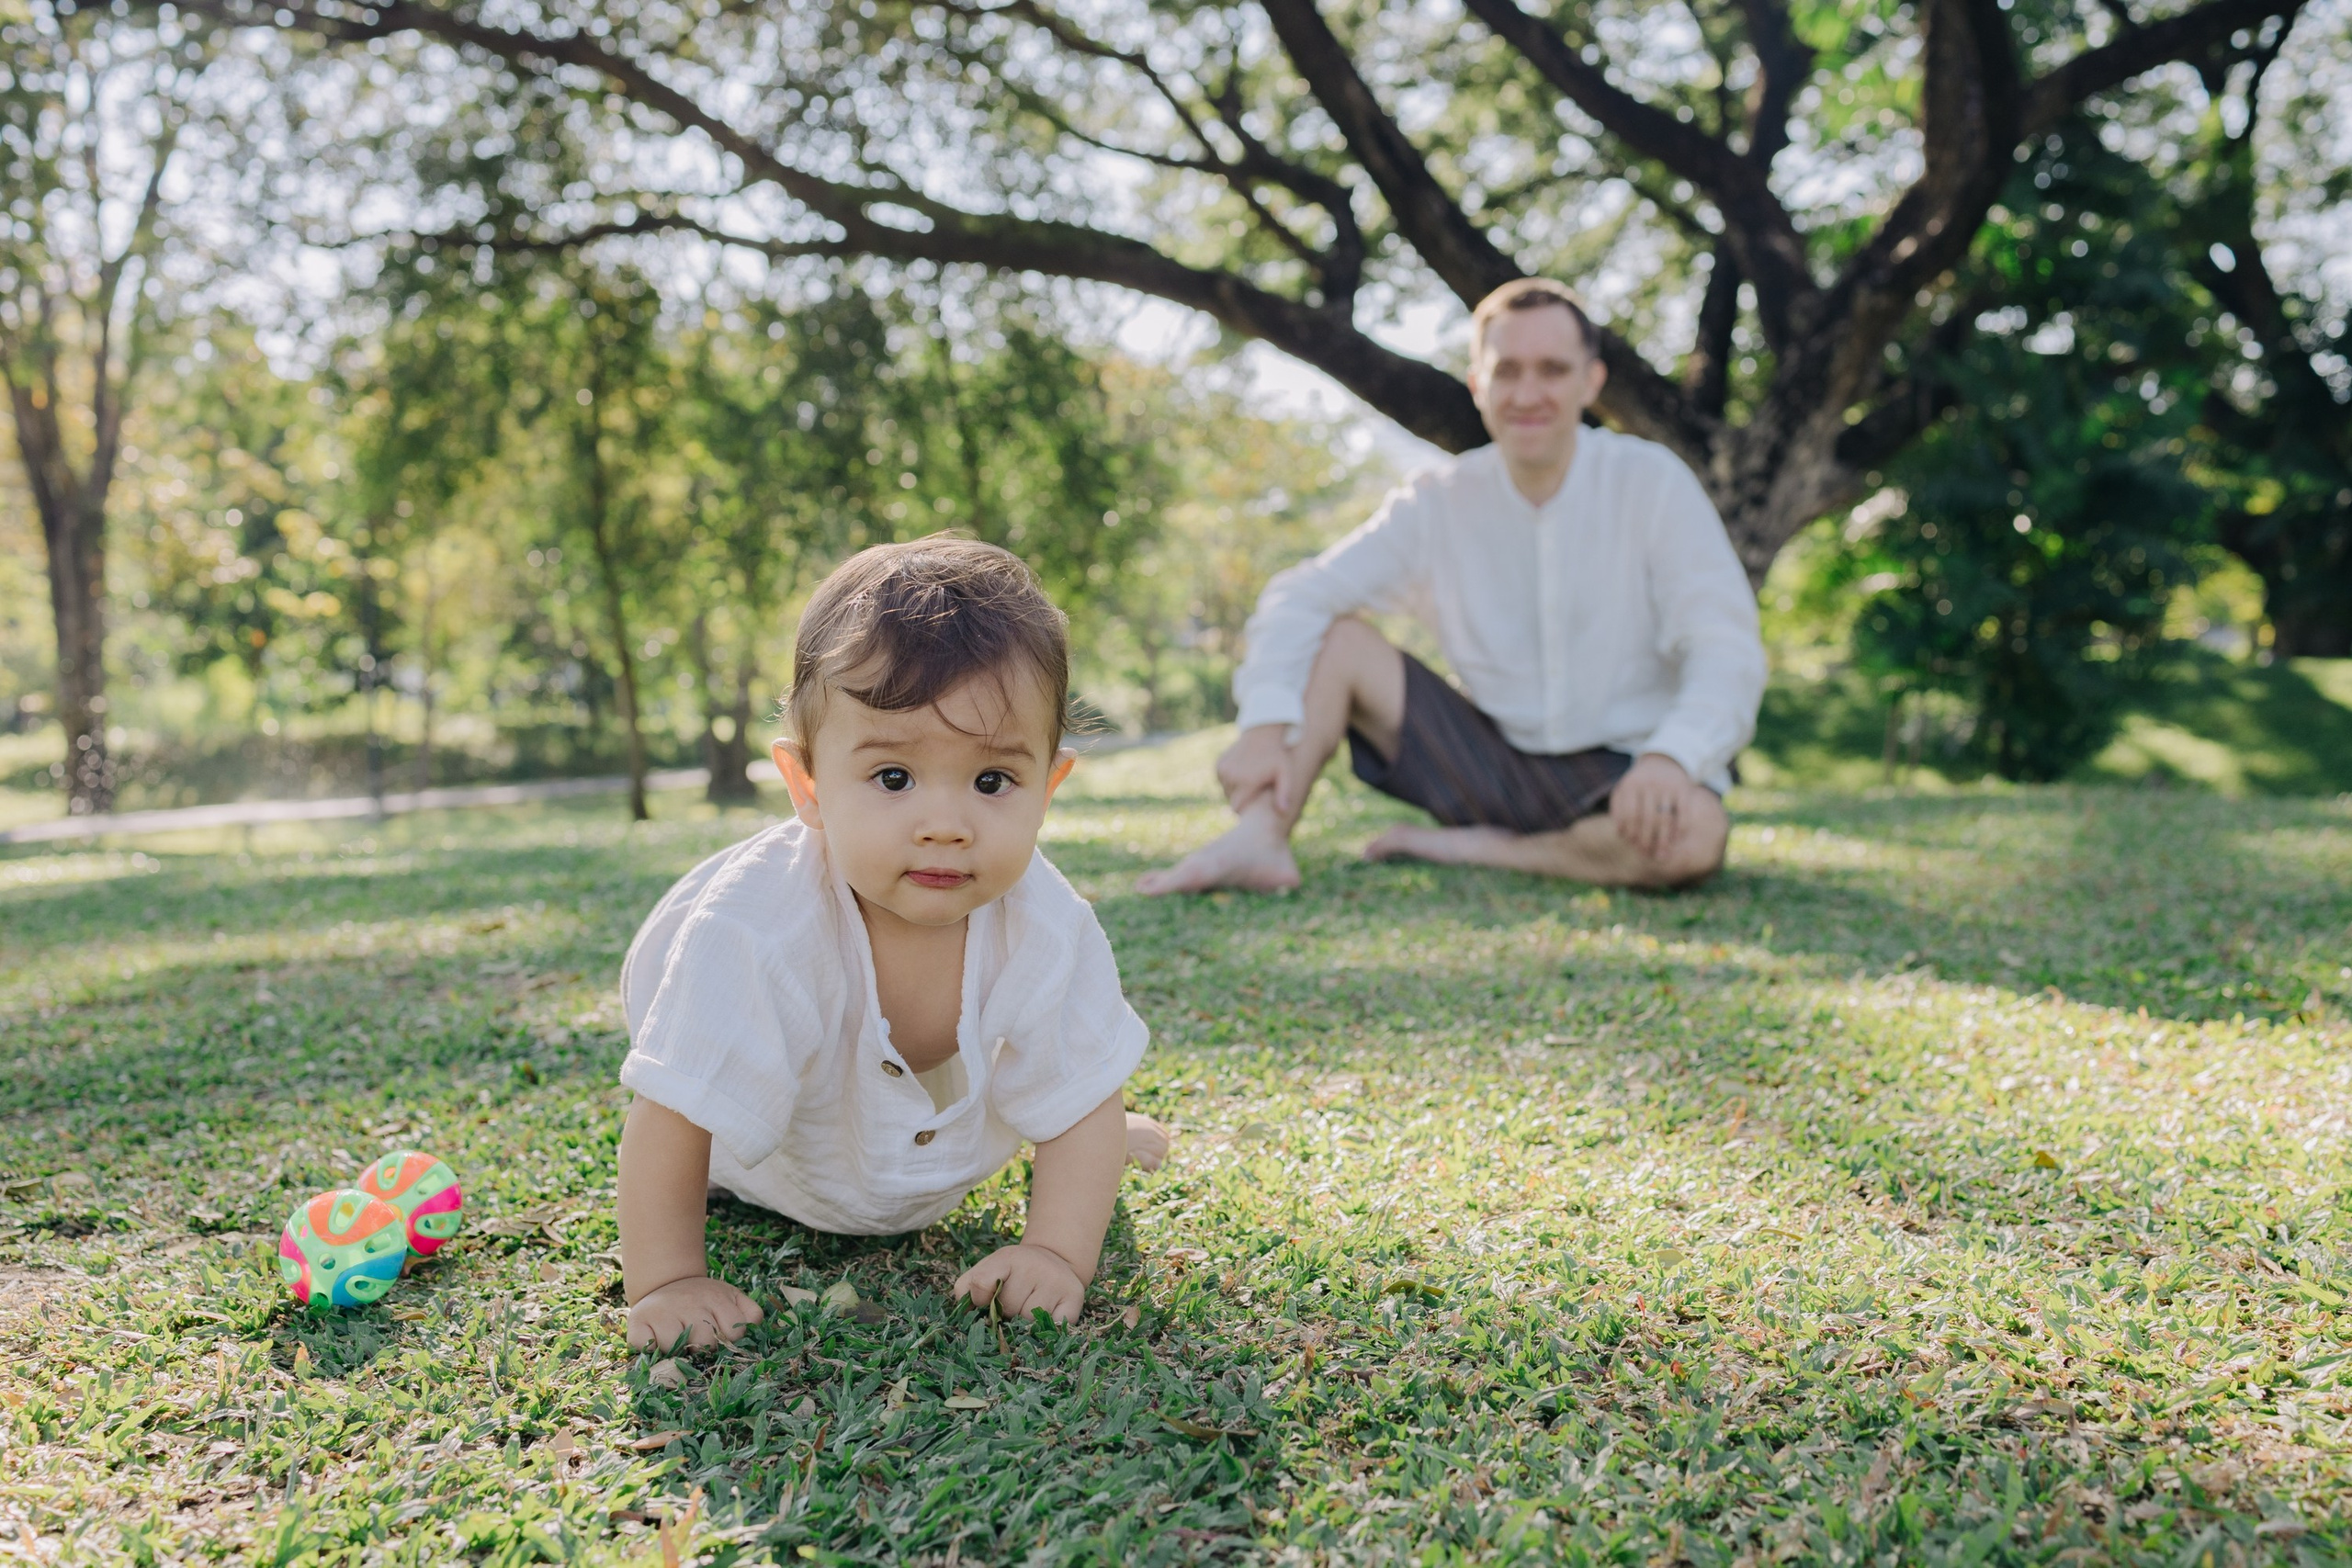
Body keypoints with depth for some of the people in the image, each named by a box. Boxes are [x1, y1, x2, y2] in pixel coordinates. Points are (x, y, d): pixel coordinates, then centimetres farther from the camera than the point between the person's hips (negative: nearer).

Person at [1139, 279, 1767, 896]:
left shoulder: (1651, 483, -9)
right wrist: (1266, 724, -24)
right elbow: (1301, 596, -6)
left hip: (1616, 776, -2)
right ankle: (1260, 840, -25)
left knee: (1694, 833, -37)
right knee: (1331, 635, -8)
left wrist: (1668, 757, -35)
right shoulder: (1441, 505, -1)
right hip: (1492, 761, 3)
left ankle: (1467, 847, -18)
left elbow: (1726, 650, -15)